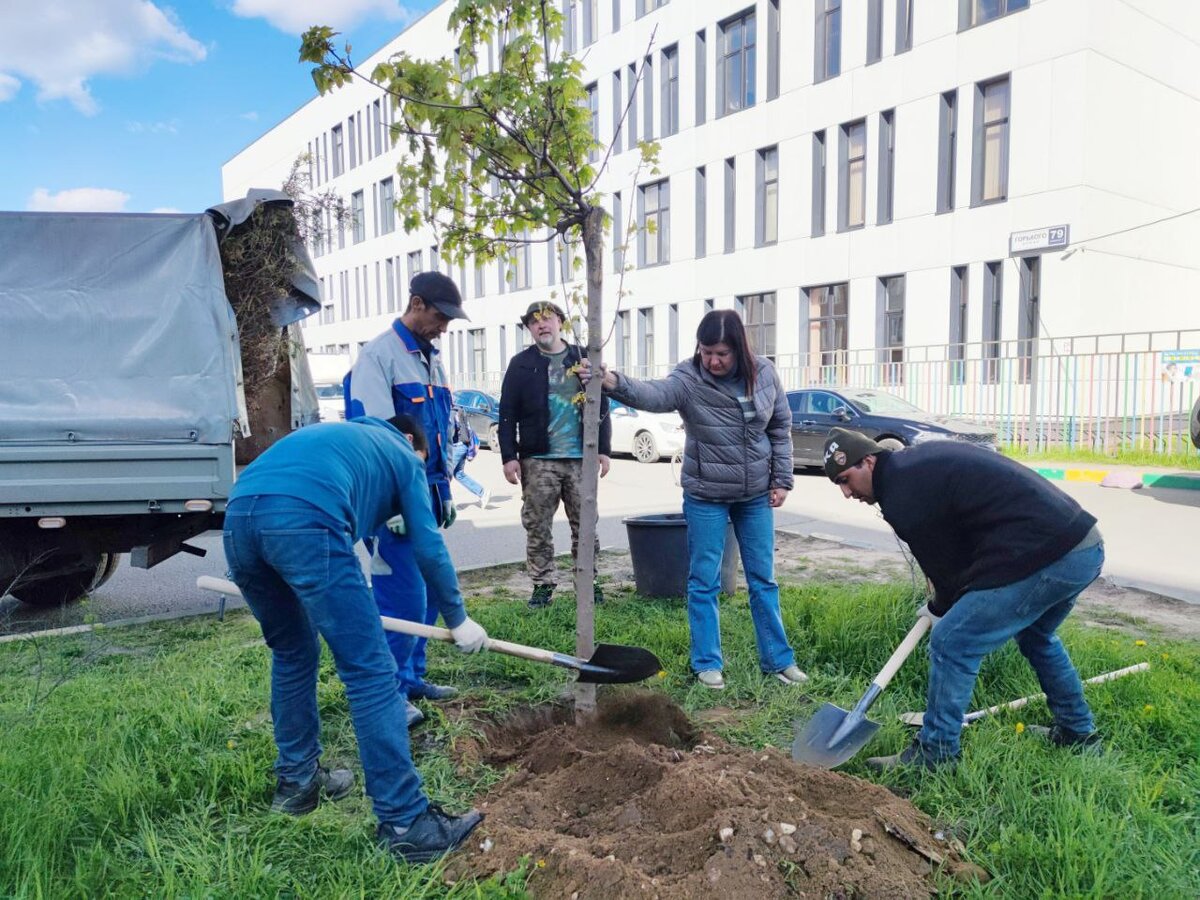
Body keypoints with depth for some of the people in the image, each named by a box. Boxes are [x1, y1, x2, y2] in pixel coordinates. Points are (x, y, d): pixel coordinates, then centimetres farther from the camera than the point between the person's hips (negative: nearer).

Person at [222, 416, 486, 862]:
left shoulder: (340, 434, 41)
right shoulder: (405, 457, 25)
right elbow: (428, 546, 17)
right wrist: (458, 618, 29)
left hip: (237, 514, 7)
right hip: (304, 519, -7)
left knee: (292, 654, 26)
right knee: (370, 671, -2)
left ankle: (297, 781, 37)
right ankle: (404, 823, 1)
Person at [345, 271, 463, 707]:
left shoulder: (433, 360, 17)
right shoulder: (379, 355, -10)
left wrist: (444, 491, 20)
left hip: (427, 494, 8)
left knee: (427, 591, 13)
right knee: (398, 594, -5)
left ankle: (413, 677, 27)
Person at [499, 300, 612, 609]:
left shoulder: (583, 359, 9)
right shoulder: (521, 364, 5)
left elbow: (601, 406, 9)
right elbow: (507, 414, 1)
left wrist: (604, 449, 2)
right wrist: (509, 456, -8)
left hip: (580, 459, 1)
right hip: (538, 460, -1)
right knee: (537, 527, 3)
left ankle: (588, 581, 19)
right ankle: (542, 584, 14)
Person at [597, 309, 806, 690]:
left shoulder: (764, 373, -6)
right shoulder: (689, 379, -17)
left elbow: (780, 428, 5)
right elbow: (654, 394, -39)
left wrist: (781, 481, 2)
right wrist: (615, 383, -59)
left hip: (756, 495, 3)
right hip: (706, 497, -3)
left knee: (763, 580, 13)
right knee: (703, 582, 4)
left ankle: (778, 659, 27)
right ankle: (707, 663, 20)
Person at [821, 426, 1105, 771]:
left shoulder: (901, 496, -12)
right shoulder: (920, 459, 17)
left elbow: (944, 565, -1)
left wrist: (940, 609, 21)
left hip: (1044, 559, -10)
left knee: (951, 645, -3)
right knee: (1036, 637, 33)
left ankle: (933, 755, 8)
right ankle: (1078, 733, 47)